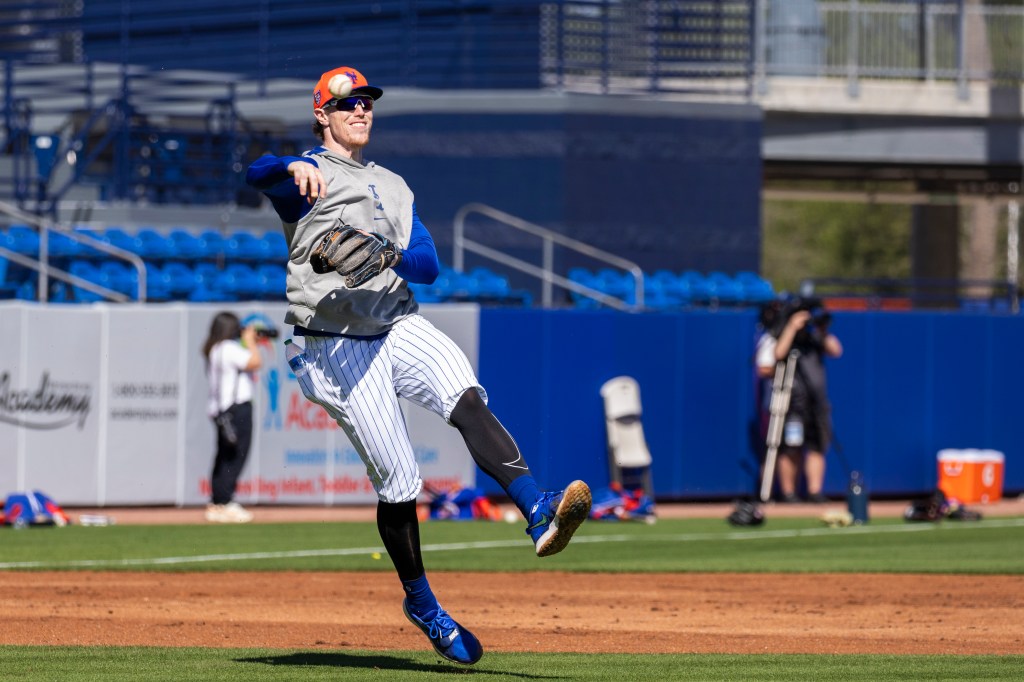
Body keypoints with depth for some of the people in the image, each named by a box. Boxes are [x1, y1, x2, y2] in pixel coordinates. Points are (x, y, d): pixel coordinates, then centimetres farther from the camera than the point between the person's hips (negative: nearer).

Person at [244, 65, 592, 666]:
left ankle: (539, 512, -44)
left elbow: (429, 266, 11)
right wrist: (295, 168, -41)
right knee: (397, 479, -7)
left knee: (466, 397, -27)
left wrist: (389, 255, -11)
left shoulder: (393, 186, 23)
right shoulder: (306, 176, 6)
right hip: (336, 346, -4)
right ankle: (421, 603, 9)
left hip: (399, 326, 4)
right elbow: (257, 173, -18)